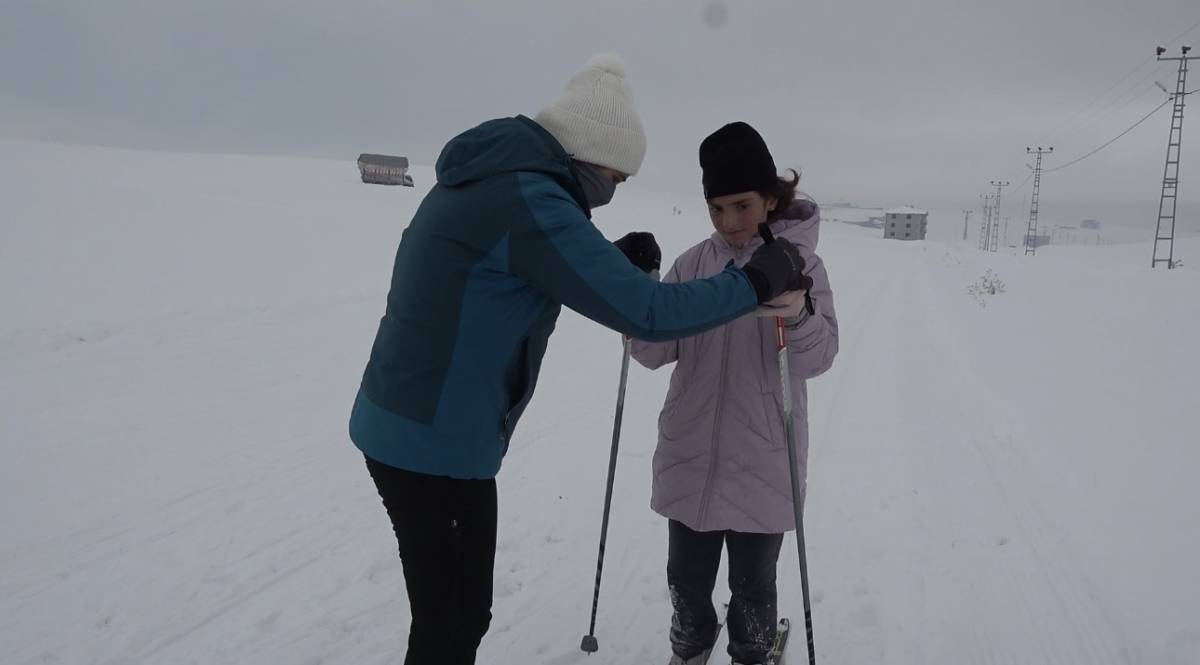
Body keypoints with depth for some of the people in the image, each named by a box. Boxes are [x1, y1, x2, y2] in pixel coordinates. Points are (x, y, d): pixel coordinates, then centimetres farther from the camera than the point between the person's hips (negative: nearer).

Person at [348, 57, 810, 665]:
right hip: (437, 444, -9)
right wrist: (759, 280, -11)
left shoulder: (486, 179, 9)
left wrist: (618, 262, 7)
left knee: (459, 611, 20)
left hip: (408, 430, 9)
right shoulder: (529, 198, -21)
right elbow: (647, 314, -24)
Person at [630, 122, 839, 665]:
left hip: (762, 463, -3)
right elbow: (655, 350, 0)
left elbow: (817, 357, -17)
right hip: (689, 458, 3)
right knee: (687, 576, 17)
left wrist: (795, 310, -37)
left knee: (752, 584, 13)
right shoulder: (693, 265, 3)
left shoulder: (800, 261, -7)